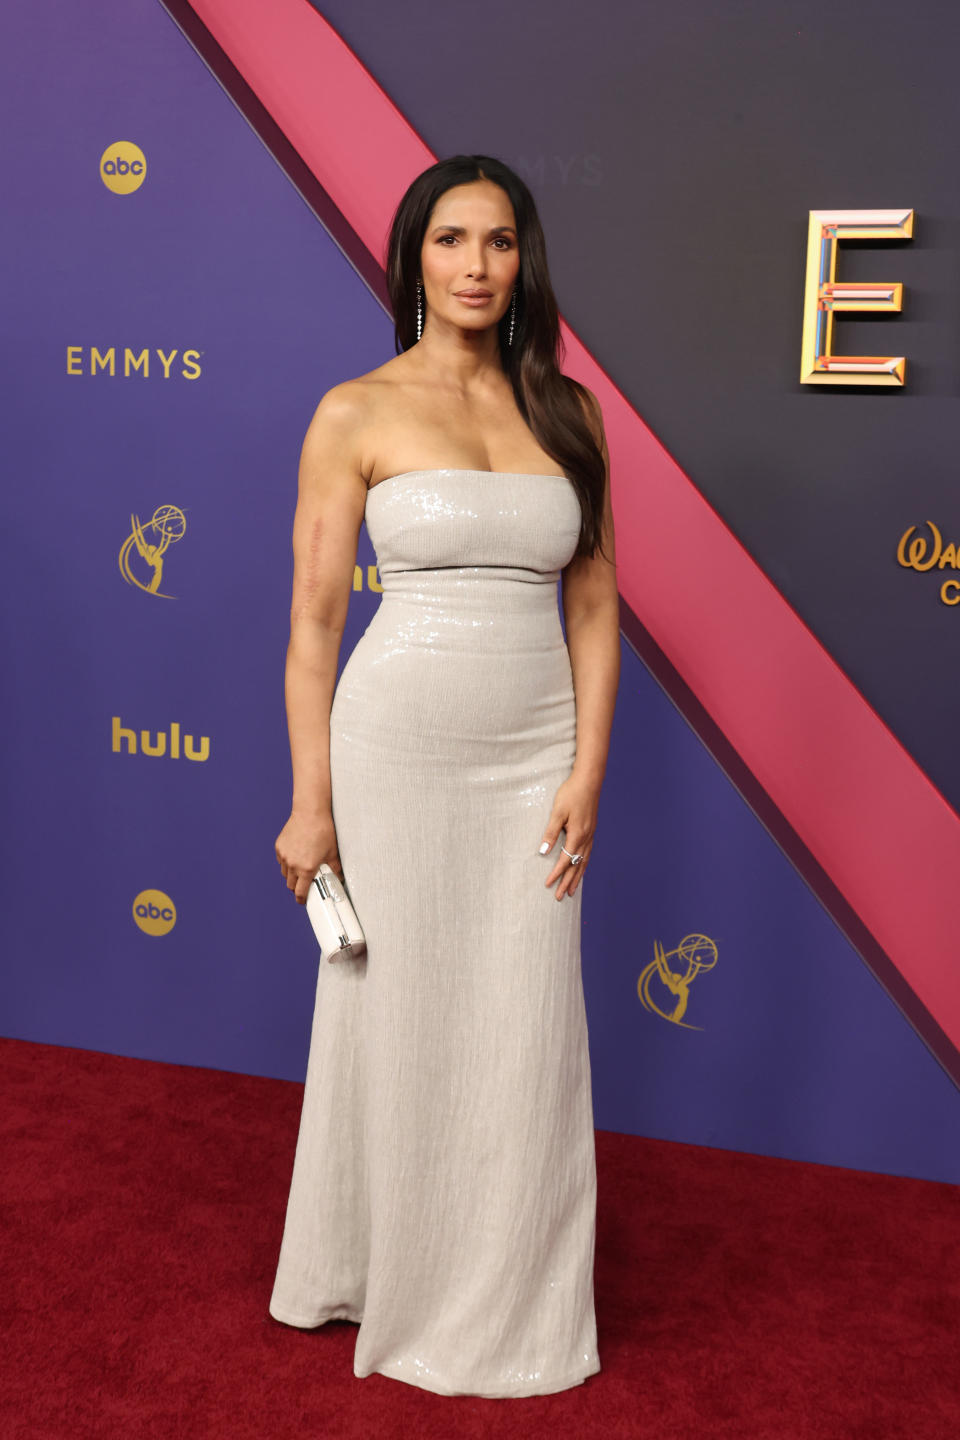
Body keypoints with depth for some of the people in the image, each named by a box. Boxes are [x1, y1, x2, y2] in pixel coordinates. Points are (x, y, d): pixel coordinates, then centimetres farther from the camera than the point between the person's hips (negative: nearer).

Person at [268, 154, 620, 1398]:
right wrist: (310, 804, -6)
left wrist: (586, 773, -1)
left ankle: (509, 1301, 31)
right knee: (396, 1022, 8)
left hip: (536, 754, 3)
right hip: (398, 744, -3)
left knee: (525, 1035, 9)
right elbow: (313, 623, -4)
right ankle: (391, 1284, 32)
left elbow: (595, 607, 7)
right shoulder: (356, 414, -3)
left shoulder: (566, 409, 7)